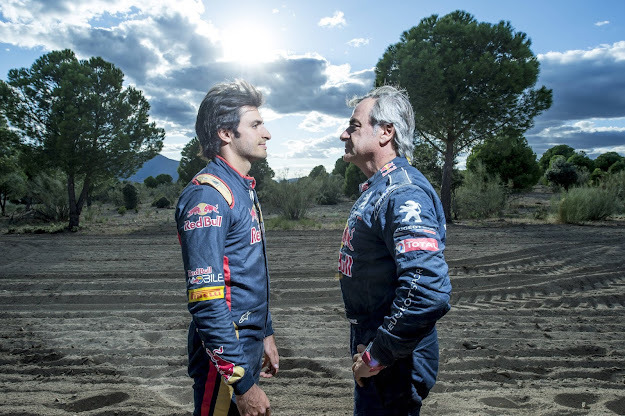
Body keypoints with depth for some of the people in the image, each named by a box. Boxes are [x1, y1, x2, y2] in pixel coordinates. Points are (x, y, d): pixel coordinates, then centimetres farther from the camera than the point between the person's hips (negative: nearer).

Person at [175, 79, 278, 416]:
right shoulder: (208, 196, -21)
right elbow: (206, 302, -25)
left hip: (248, 348, 9)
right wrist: (244, 383, -23)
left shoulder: (244, 189, 9)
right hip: (223, 354, -9)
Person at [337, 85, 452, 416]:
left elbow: (429, 294, -34)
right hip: (370, 344, 9)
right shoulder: (376, 189, 8)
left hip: (393, 363, -9)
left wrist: (376, 358, -23)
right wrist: (366, 347, 16)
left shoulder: (403, 193, -24)